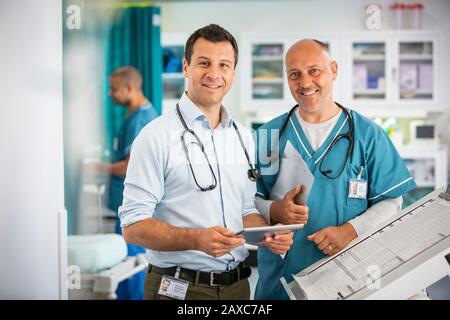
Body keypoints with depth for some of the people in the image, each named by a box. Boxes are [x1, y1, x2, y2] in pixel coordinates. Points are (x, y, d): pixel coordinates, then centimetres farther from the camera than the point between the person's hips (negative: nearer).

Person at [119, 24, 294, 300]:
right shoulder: (157, 136, -11)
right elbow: (133, 226, -15)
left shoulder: (244, 138, 9)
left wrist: (270, 234, -4)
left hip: (237, 285, 6)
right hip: (180, 287, -6)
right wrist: (196, 239, -29)